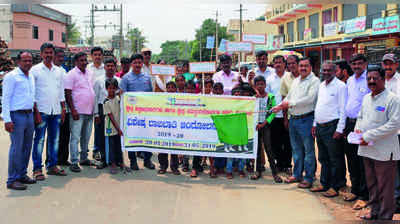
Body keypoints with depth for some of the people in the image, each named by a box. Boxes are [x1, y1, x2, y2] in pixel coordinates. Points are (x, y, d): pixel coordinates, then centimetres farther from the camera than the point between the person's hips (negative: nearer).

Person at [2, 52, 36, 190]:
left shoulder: (31, 77, 15)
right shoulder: (11, 76, -8)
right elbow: (5, 98, -11)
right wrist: (7, 120, -17)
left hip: (29, 115, 7)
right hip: (17, 116, -7)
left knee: (27, 147, 11)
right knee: (16, 148, -6)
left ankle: (22, 174, 22)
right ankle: (12, 180, 0)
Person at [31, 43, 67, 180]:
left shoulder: (58, 71, 14)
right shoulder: (35, 70, 0)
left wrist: (63, 109, 11)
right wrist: (35, 111, -10)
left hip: (56, 111, 5)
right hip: (41, 110, -5)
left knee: (54, 140, 8)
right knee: (39, 140, -4)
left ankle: (52, 166, 18)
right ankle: (37, 169, 2)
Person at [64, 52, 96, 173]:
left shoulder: (90, 74, 14)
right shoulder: (71, 74, -7)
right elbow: (67, 94, -10)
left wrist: (94, 108, 15)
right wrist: (73, 110, -16)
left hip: (89, 111, 7)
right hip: (78, 112, -7)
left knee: (86, 137, 13)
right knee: (75, 137, -5)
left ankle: (84, 158, 24)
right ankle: (74, 162, -2)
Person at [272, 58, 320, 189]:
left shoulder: (314, 81, -8)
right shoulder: (296, 80, 16)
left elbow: (310, 99, -19)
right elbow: (289, 97, 22)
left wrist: (290, 103, -17)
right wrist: (280, 106, 5)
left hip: (306, 119, -7)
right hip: (293, 119, 7)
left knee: (308, 150, 0)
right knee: (296, 149, 15)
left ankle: (309, 179, 7)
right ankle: (297, 175, 26)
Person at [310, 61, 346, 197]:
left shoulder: (340, 86, -9)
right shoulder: (321, 85, 14)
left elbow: (343, 109, -12)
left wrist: (339, 129, -17)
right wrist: (315, 124, 16)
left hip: (332, 126, -8)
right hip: (320, 126, 8)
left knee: (334, 160, 1)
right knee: (323, 158, 15)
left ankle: (334, 187, 9)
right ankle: (324, 184, 25)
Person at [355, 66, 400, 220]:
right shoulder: (366, 98, 12)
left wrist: (369, 136, -19)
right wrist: (358, 129, 1)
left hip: (384, 151, -7)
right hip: (367, 149, 7)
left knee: (385, 188, 1)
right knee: (371, 184, 18)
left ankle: (385, 216, 13)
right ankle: (375, 212, 31)